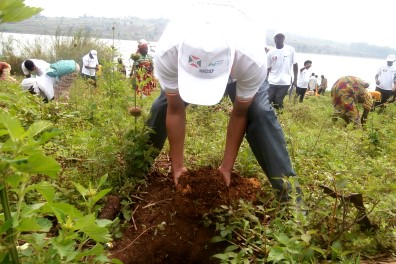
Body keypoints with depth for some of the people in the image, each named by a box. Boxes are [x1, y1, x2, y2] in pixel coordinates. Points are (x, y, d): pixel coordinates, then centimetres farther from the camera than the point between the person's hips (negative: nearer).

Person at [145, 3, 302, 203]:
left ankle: (287, 186, -12)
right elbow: (175, 110, -27)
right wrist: (177, 165, -18)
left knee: (259, 112, -23)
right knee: (161, 107, -8)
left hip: (237, 66, -1)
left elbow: (240, 114, -28)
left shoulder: (252, 59, -44)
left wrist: (227, 166, -20)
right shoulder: (166, 54, -40)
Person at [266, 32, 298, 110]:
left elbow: (295, 65, 4)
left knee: (278, 104, 3)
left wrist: (295, 79, 0)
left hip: (285, 82, -1)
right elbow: (268, 68, 6)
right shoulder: (270, 52, 1)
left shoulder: (290, 49, -1)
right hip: (272, 82, 1)